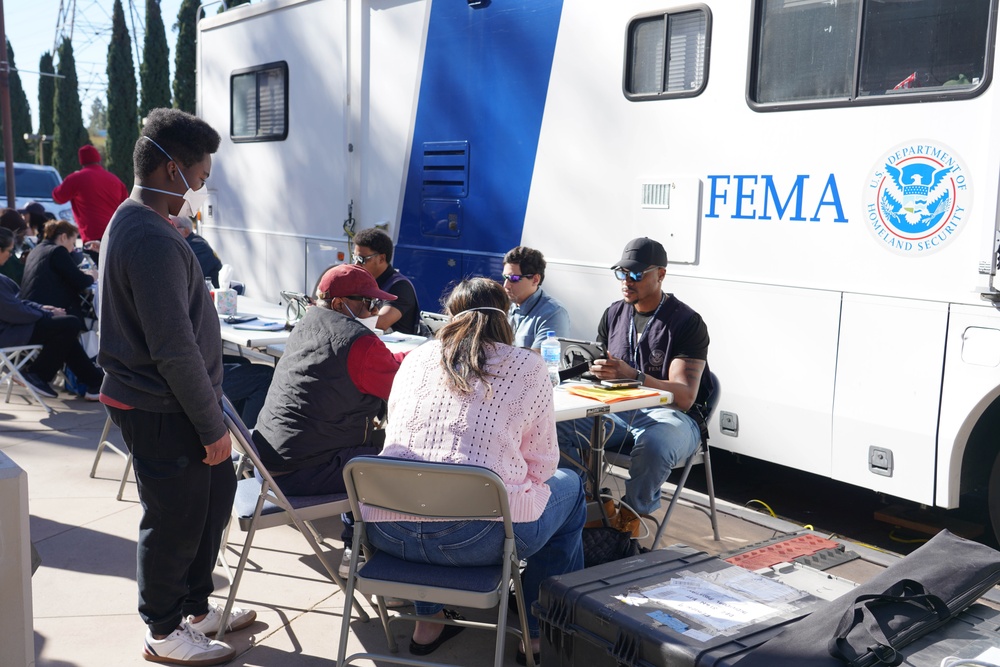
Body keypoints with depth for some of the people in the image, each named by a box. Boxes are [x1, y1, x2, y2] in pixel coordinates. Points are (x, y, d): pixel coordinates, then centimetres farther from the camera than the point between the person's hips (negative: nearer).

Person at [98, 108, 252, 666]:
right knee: (176, 521, 6)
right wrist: (213, 426, -18)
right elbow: (174, 350, -26)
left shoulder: (134, 223, 11)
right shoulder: (153, 241, -24)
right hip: (163, 412, -10)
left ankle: (196, 607, 37)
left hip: (168, 404, 10)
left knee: (216, 494, 20)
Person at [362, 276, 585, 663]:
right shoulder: (528, 368, 2)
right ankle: (540, 636, 29)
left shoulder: (416, 359, 12)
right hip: (476, 537, -4)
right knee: (569, 487, 25)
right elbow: (541, 465, 5)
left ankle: (428, 621, 38)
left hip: (387, 531, 5)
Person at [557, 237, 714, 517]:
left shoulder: (687, 322, -9)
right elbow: (598, 371, 15)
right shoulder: (614, 314, 10)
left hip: (672, 414, -5)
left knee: (653, 444, -40)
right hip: (619, 410, 5)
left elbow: (685, 397, -18)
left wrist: (633, 376, -35)